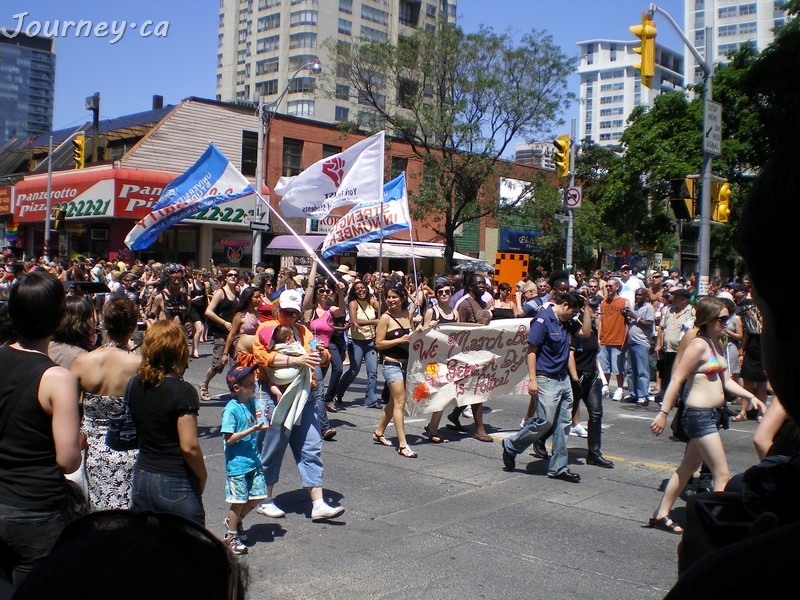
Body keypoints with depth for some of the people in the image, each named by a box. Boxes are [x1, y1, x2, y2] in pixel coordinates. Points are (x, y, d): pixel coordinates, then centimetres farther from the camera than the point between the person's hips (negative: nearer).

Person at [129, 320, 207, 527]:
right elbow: (189, 446, -17)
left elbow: (137, 430, 11)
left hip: (142, 477, 6)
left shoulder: (136, 384, 1)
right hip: (176, 484, -6)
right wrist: (202, 477, -6)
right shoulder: (182, 391, -18)